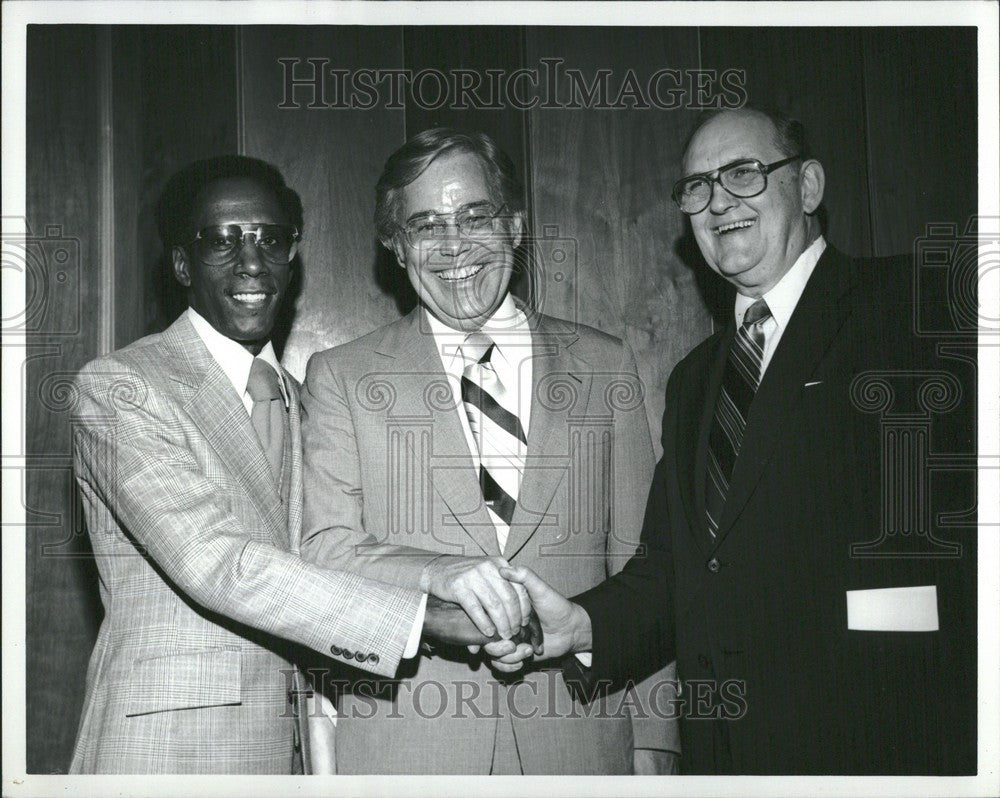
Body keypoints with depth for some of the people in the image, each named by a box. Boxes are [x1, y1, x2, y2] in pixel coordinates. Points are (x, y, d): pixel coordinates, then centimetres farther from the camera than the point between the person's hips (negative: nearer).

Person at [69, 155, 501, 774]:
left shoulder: (301, 404, 14)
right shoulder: (118, 388, -9)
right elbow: (214, 563, -21)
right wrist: (427, 614, -26)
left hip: (289, 746, 6)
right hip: (164, 747, -6)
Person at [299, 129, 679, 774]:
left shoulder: (605, 366, 8)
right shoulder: (341, 377, 4)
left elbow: (639, 567, 7)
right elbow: (325, 550, -5)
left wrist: (651, 743, 2)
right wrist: (436, 572, -24)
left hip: (580, 741, 1)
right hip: (405, 745, -1)